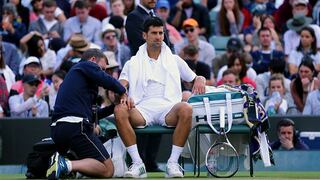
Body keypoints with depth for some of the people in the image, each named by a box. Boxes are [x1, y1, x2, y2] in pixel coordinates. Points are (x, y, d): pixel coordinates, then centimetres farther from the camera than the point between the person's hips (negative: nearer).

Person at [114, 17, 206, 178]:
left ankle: (173, 163, -30)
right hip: (143, 109, 0)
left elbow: (196, 79, 29)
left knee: (186, 109, -36)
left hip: (168, 107, 0)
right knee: (120, 110, -33)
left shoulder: (174, 60, 24)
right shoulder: (133, 63, 20)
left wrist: (200, 80, 3)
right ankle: (137, 164, -30)